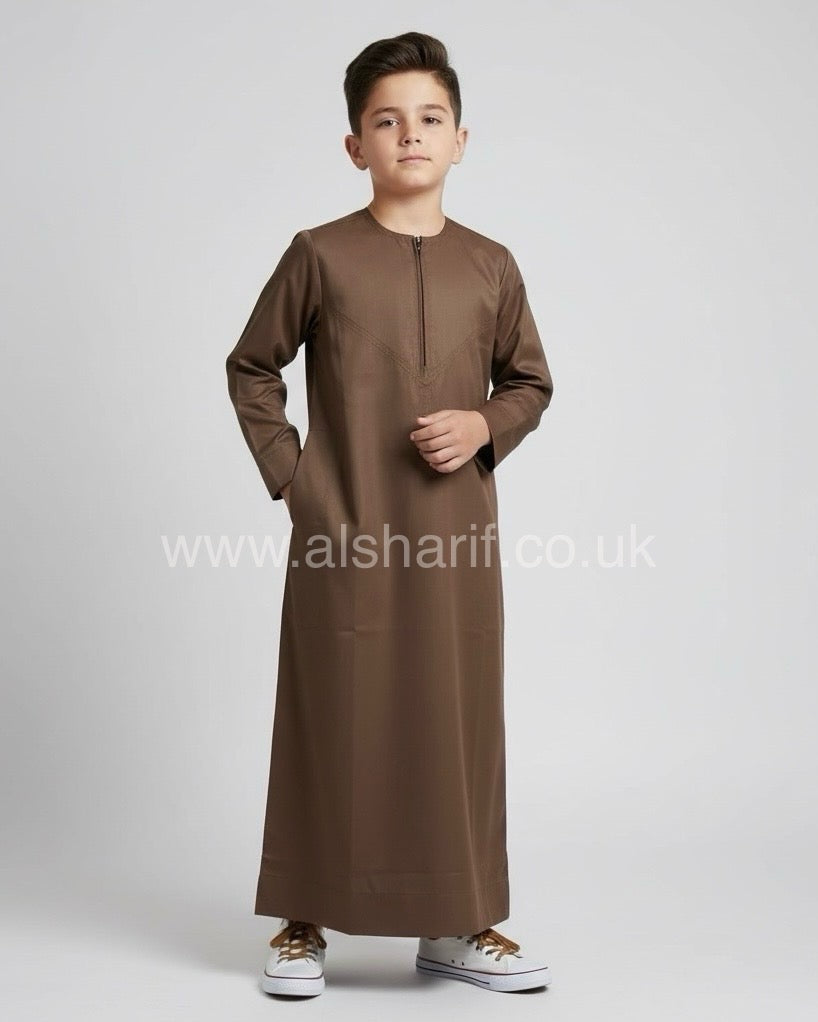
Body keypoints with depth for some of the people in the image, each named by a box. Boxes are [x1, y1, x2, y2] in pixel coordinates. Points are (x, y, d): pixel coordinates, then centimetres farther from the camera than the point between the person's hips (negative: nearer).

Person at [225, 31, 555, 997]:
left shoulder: (490, 266, 6)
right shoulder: (320, 256, 0)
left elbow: (530, 381, 15)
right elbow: (251, 367, 8)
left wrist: (485, 426, -5)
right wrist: (285, 472, -1)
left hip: (457, 538, 2)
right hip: (341, 538, -2)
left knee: (459, 723, 6)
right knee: (331, 723, 4)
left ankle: (459, 924, 20)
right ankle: (305, 922, 18)